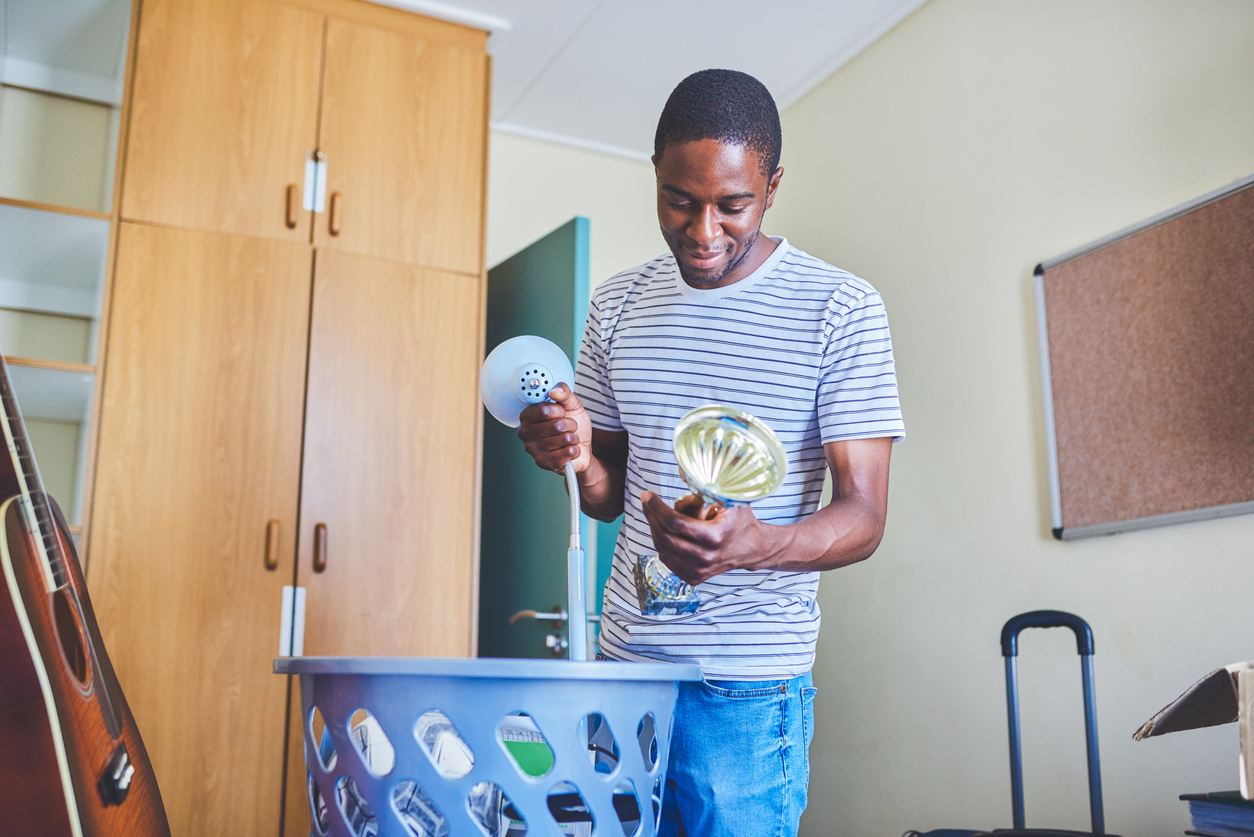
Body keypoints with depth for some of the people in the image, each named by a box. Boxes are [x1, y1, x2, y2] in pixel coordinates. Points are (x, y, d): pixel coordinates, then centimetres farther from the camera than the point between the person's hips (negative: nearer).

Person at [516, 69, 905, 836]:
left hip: (749, 686, -4)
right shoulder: (618, 305, 7)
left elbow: (864, 518, -10)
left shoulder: (842, 310, -8)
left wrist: (753, 546, -30)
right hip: (623, 661, 4)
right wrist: (578, 456, -10)